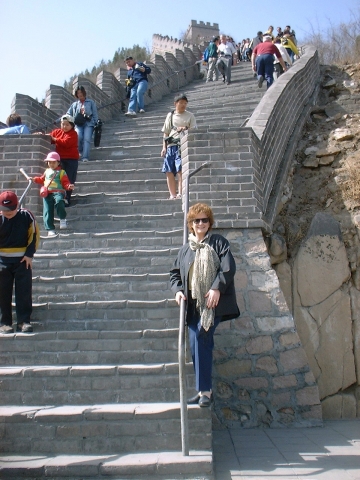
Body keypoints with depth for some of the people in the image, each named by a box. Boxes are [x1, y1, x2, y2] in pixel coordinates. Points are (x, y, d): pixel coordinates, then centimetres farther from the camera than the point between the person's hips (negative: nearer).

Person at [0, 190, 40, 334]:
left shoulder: (26, 216, -5)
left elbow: (34, 235, 1)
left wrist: (29, 254, -6)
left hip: (23, 259, 0)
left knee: (24, 291, 0)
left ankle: (24, 321, 6)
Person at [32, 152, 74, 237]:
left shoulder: (61, 172, 8)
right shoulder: (47, 171, 22)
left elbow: (65, 183, 2)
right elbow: (42, 180, 36)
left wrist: (69, 186, -17)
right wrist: (34, 179, 23)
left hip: (58, 192, -5)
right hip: (47, 193, 5)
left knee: (59, 201, -37)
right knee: (47, 211, -4)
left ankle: (63, 219, -15)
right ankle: (50, 229, 3)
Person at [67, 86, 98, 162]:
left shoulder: (91, 102, 16)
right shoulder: (75, 104, 22)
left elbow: (95, 114, 13)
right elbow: (68, 114, 23)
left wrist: (96, 124, 3)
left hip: (88, 124, -2)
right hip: (78, 124, 2)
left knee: (86, 139, -24)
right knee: (79, 137, -28)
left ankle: (85, 157, -32)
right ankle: (80, 151, -3)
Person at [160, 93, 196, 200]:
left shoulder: (189, 116, 11)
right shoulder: (170, 115, 17)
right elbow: (166, 133, 16)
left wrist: (186, 129, -14)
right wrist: (164, 147, 7)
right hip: (171, 146, 3)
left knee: (180, 171, -14)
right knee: (169, 172, -1)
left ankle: (180, 194, -11)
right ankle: (172, 195, 5)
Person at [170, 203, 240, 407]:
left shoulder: (219, 242, 5)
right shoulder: (185, 249, 19)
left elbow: (228, 267, -6)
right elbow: (175, 273, 23)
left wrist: (217, 288, -17)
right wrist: (177, 290, 4)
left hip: (213, 301, -5)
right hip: (193, 303, 5)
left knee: (200, 338, -18)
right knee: (199, 344, 4)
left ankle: (204, 390, -9)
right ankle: (204, 390, 16)